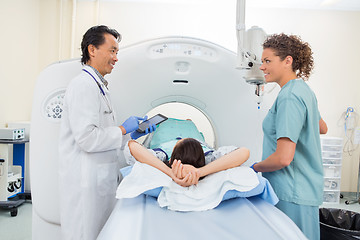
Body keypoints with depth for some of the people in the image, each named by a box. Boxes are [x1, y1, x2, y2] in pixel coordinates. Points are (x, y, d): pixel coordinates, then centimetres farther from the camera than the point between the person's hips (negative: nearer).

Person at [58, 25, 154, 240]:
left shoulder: (99, 86, 17)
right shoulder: (83, 86, -15)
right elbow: (87, 138, -23)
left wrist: (132, 134, 8)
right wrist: (124, 129, -12)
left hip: (101, 178, 10)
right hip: (86, 181, -10)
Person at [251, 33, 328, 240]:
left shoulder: (289, 96, -21)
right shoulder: (303, 89, 10)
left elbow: (283, 158, -27)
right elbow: (322, 128, 26)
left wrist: (255, 167, -10)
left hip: (293, 193, -10)